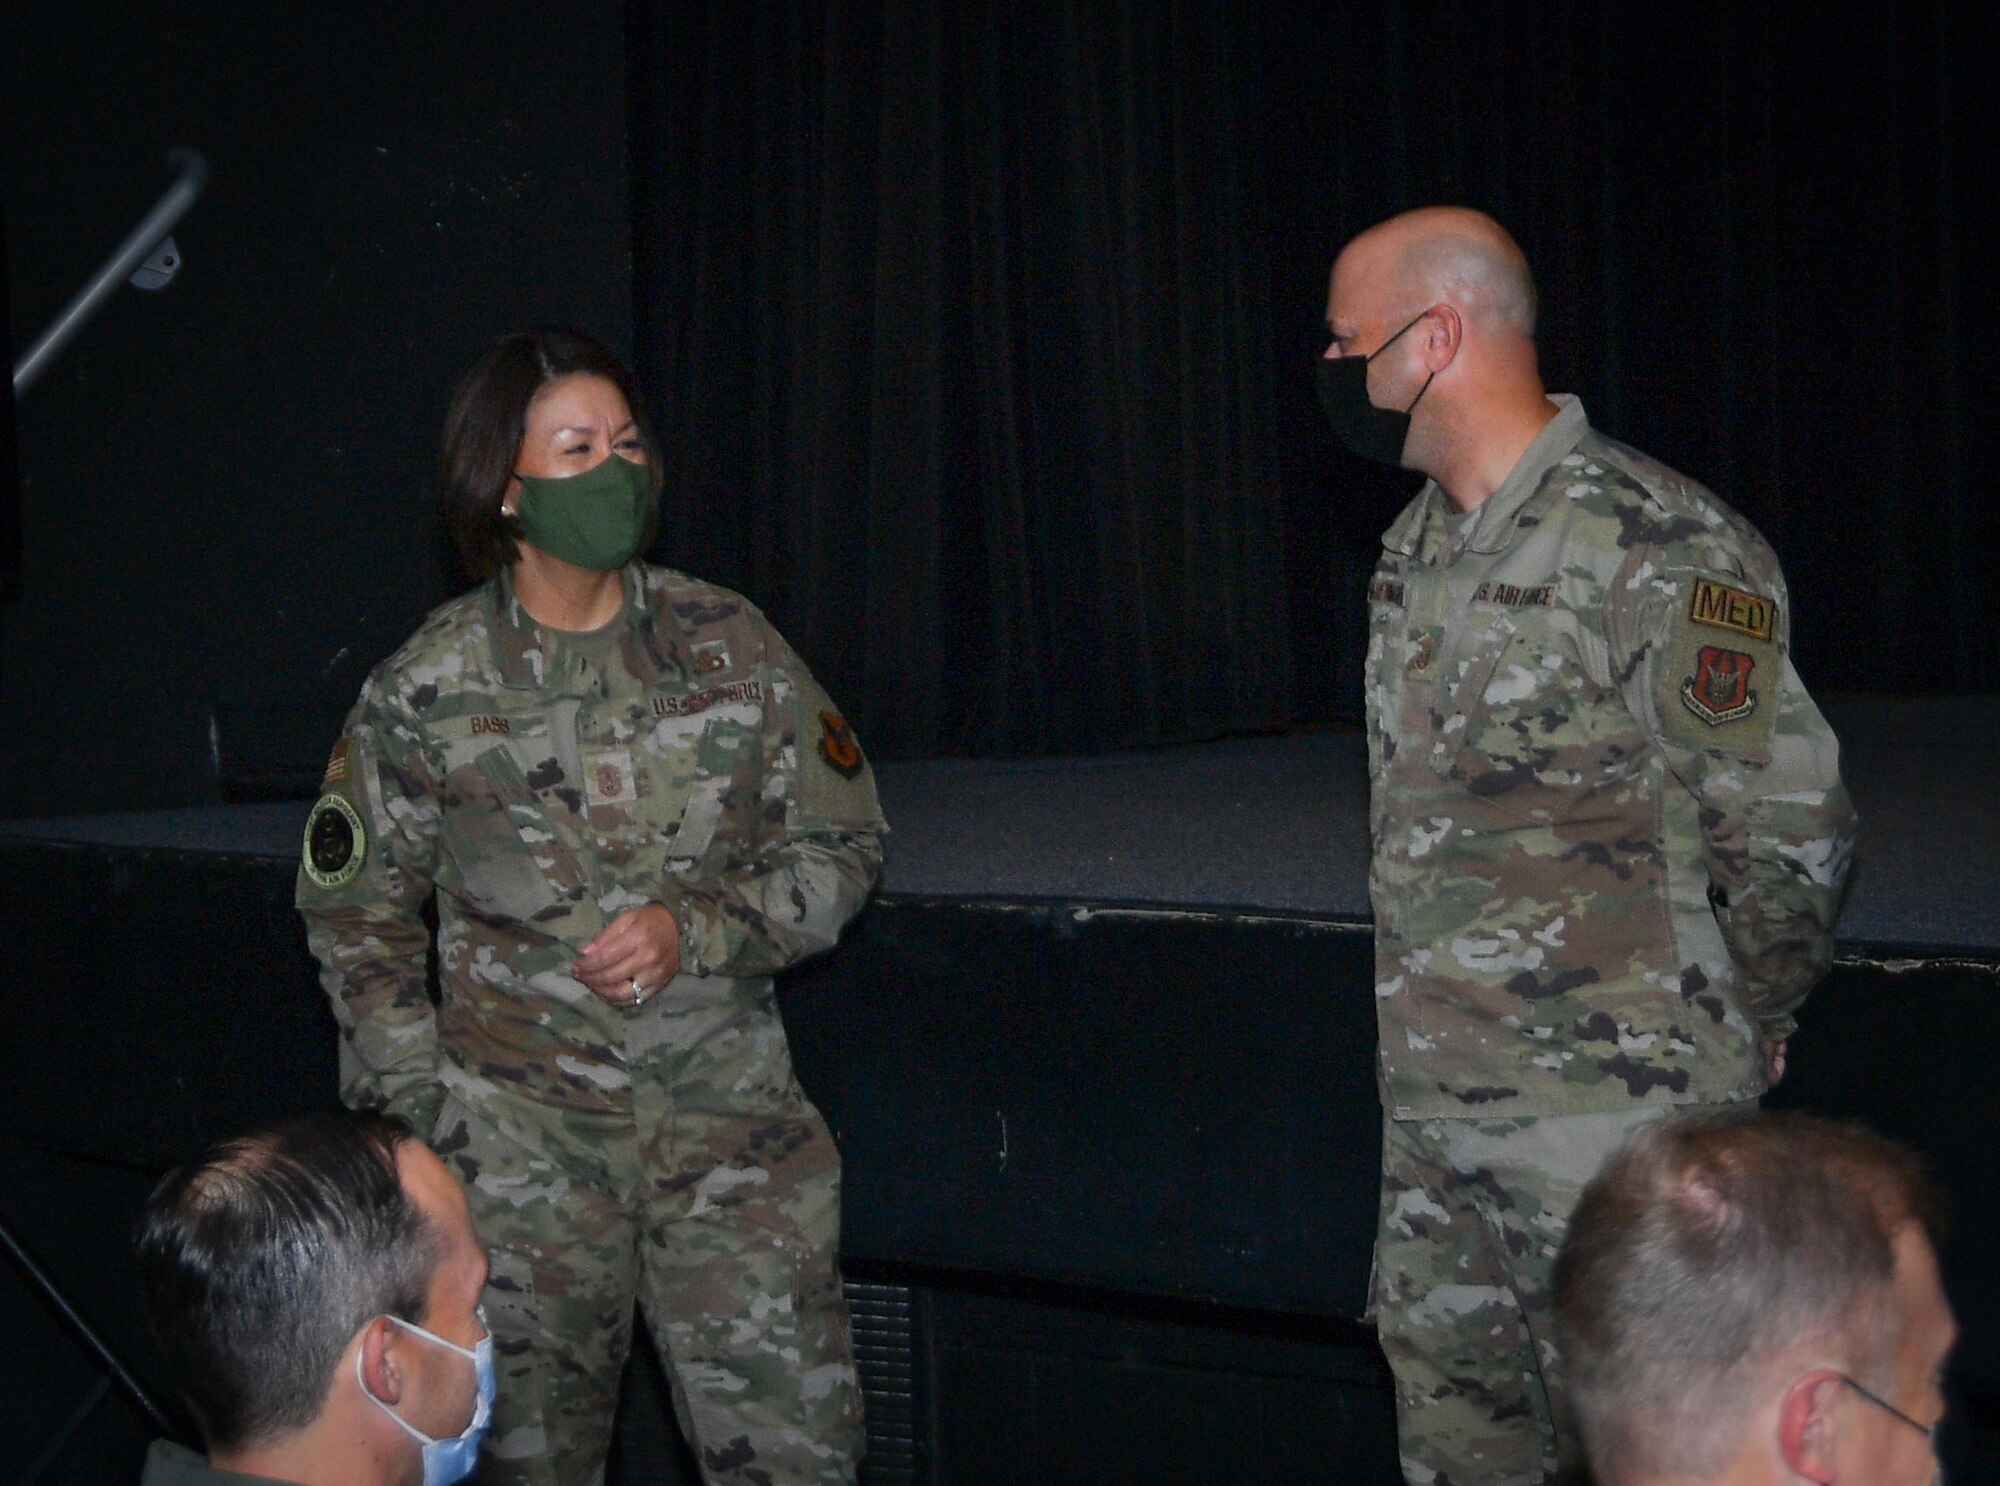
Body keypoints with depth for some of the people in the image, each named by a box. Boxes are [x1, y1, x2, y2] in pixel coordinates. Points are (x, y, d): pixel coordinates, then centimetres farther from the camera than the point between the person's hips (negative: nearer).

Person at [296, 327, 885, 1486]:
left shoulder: (728, 645, 0)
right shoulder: (427, 692, -3)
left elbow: (843, 847, 5)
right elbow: (356, 912, 9)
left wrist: (697, 929, -11)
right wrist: (416, 1106, 3)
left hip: (731, 1115, 1)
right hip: (523, 1131, -1)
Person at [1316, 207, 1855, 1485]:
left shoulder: (1660, 549, -16)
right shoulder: (1421, 544, 12)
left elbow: (1787, 827, -12)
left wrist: (1738, 1028, 0)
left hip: (1611, 1114, -8)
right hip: (1433, 1108, 8)